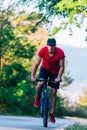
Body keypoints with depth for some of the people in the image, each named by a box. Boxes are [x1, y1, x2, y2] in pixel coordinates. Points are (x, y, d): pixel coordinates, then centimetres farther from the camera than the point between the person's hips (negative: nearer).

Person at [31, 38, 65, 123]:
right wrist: (33, 76, -29)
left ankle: (51, 114, 4)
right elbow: (37, 64, -23)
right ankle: (37, 98, 5)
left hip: (55, 72, 0)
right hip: (45, 69, 0)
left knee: (53, 93, -3)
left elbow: (62, 67, -22)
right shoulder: (43, 50, -26)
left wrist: (59, 77, -35)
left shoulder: (60, 53, -28)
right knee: (40, 84, -28)